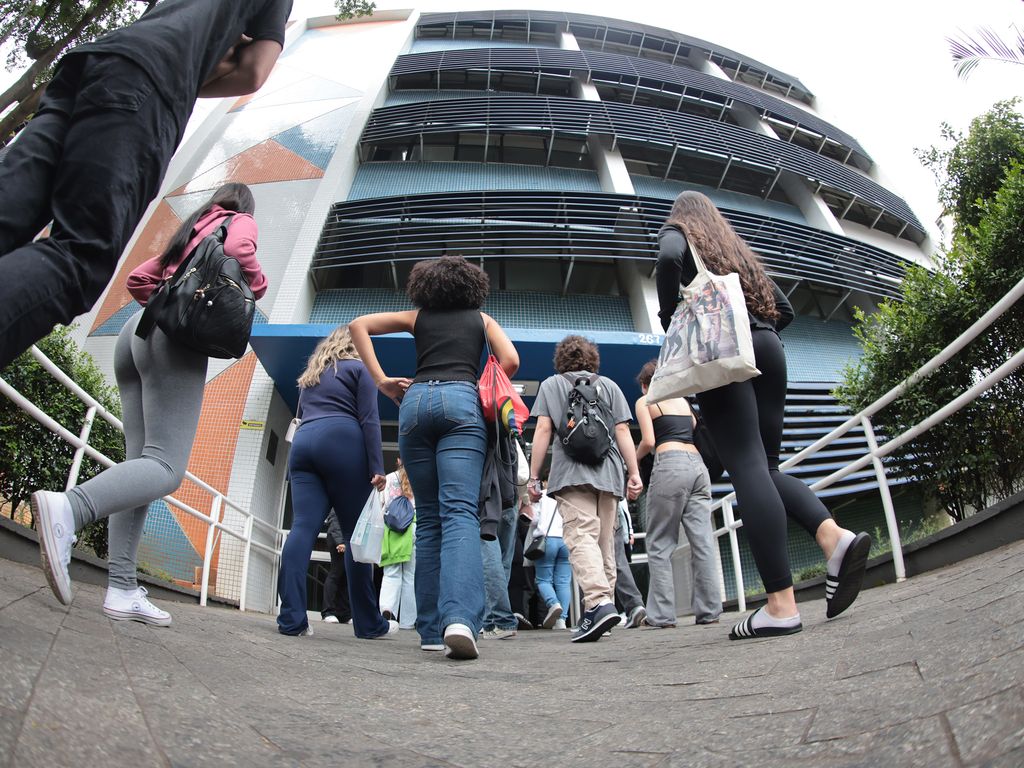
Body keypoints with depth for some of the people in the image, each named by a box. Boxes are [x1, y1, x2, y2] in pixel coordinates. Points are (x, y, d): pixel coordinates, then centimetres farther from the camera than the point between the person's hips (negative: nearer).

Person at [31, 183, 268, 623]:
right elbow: (238, 250, -11)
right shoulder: (240, 221, 13)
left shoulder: (190, 230, 32)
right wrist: (257, 285, 5)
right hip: (176, 337, -8)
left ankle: (122, 590, -7)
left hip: (137, 328, 8)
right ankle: (67, 509, -44)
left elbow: (138, 279, 32)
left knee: (140, 460, 0)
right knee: (165, 466, -17)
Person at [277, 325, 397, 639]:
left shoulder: (310, 375, 29)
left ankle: (291, 618, -17)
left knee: (303, 528, -6)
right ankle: (368, 623, 4)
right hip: (342, 444, -5)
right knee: (357, 535, -2)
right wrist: (377, 468, -7)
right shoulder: (358, 368, 10)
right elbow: (369, 420, -1)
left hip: (302, 443, 5)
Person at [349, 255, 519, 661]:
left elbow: (358, 325, 17)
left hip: (415, 402, 2)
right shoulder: (482, 318, 23)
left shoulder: (418, 316, 25)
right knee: (459, 512, -15)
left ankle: (432, 629, 3)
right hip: (460, 401, -2)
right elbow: (510, 361, 7)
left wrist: (381, 380, 11)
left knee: (428, 517, 7)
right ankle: (458, 618, -36)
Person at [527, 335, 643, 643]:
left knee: (581, 536, -15)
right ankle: (606, 604, 10)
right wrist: (634, 473, 9)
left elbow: (543, 429, 4)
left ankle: (599, 602, -33)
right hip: (608, 473, 4)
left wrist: (534, 476, 4)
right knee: (605, 541, 9)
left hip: (571, 472, -3)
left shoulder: (550, 385, 13)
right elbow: (623, 431, 10)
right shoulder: (609, 386, 19)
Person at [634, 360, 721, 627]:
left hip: (670, 465, -6)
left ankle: (661, 615, -2)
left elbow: (648, 441, -2)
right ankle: (709, 610, 1)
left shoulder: (644, 401, 9)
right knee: (702, 542, 2)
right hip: (697, 464, 6)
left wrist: (635, 459, 15)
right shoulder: (683, 400, 26)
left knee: (660, 545, 0)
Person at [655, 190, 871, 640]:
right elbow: (784, 309, 27)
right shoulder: (738, 246, 32)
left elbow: (669, 258, -11)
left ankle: (782, 605, -20)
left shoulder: (676, 232, 15)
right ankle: (834, 536, -17)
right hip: (767, 348, 6)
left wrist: (670, 322, -2)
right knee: (766, 466, 10)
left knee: (746, 466, -15)